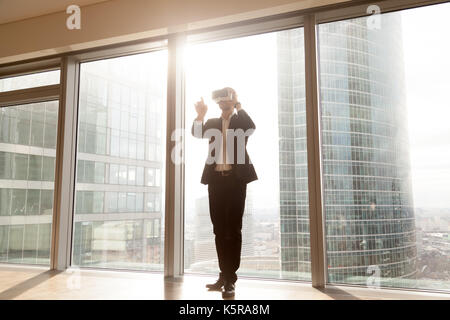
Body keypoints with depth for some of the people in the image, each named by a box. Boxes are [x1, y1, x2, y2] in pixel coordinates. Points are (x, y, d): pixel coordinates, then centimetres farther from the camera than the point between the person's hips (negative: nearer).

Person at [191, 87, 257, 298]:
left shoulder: (241, 120, 10)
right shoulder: (213, 123, 17)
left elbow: (251, 127, -13)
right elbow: (198, 134, -1)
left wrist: (237, 105, -17)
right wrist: (200, 115, -19)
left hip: (235, 178, -3)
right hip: (216, 178, 4)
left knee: (233, 228, -4)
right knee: (219, 229, 7)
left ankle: (231, 279, -1)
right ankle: (224, 275, 17)